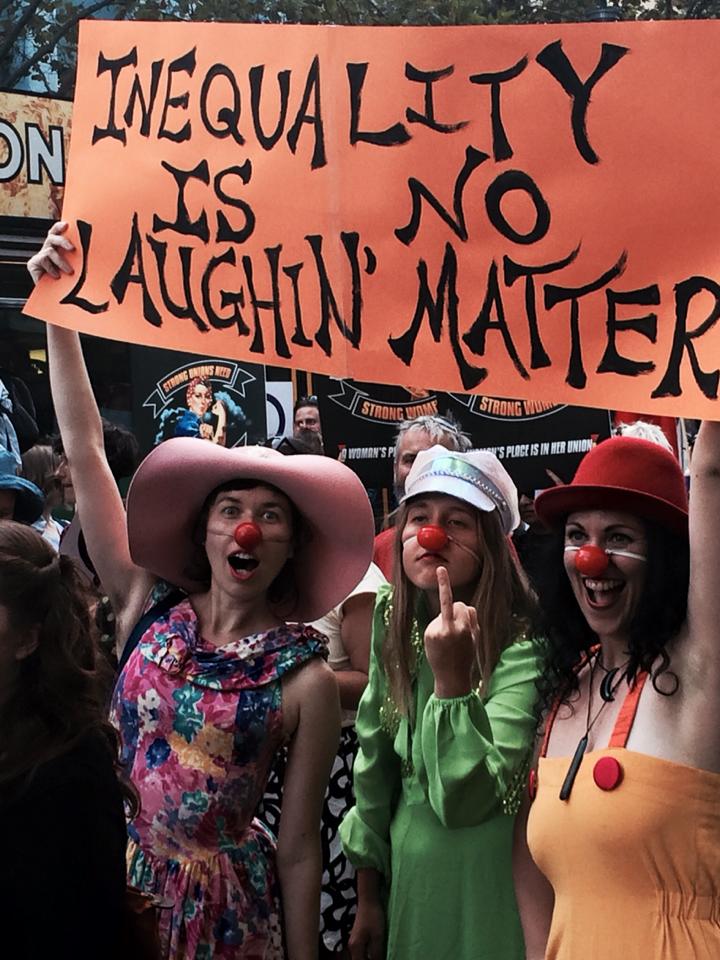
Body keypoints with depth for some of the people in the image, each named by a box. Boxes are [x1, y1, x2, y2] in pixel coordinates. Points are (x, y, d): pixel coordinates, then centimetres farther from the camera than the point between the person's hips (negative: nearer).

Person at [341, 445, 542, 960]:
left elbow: (466, 800, -25)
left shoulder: (523, 648, -19)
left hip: (487, 894, -5)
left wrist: (451, 679, -36)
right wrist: (368, 898, 8)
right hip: (405, 883, 5)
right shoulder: (395, 628, -2)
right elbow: (374, 765, 4)